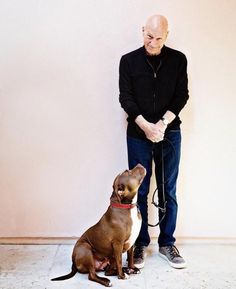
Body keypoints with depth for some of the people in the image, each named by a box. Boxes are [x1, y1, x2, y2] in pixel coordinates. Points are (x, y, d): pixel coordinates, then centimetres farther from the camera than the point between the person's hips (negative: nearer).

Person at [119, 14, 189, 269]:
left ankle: (166, 243, 21)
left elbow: (182, 95, -1)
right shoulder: (129, 60, 1)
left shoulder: (178, 59, 3)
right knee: (139, 191, 5)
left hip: (170, 133, 1)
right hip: (138, 134, -1)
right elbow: (125, 98, -4)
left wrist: (163, 124, -14)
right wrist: (146, 126, -16)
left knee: (168, 191, 7)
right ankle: (140, 243, 18)